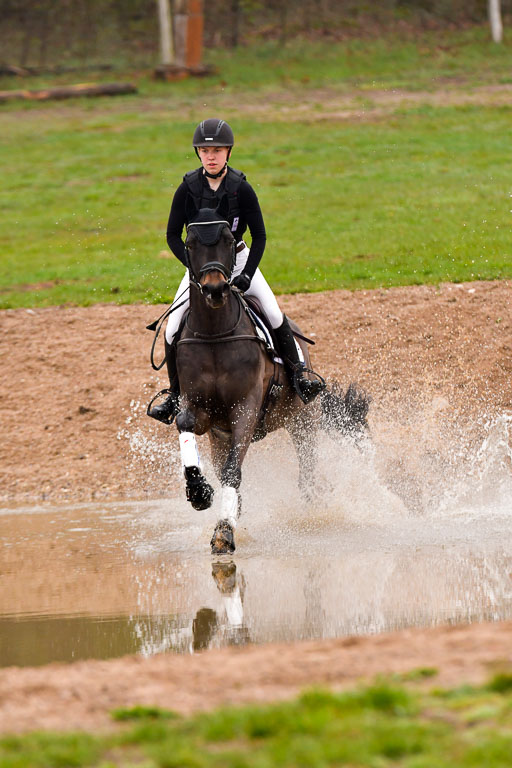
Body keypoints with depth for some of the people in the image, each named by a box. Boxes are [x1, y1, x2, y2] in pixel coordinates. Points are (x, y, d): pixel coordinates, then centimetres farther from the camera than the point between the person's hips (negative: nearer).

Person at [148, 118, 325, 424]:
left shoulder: (241, 189, -15)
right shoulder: (188, 189, -12)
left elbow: (260, 236, -9)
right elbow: (173, 235, -7)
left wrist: (247, 274, -20)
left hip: (238, 259, -1)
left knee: (273, 313, -19)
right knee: (173, 329, -11)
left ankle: (298, 375, -4)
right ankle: (175, 394, 6)